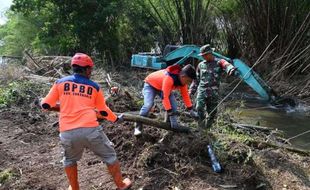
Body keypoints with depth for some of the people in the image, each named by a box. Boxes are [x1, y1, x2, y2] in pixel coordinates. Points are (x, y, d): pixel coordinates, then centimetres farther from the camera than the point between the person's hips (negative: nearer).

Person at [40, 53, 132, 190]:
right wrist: (116, 119, 35)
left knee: (70, 160, 30)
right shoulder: (94, 86, 10)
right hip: (90, 130, -1)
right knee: (110, 156, 19)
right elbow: (104, 111, 18)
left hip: (67, 133, 2)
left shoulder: (60, 82, 10)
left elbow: (45, 106, 12)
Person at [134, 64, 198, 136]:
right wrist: (171, 115, -41)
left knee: (174, 105, -9)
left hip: (163, 87, 7)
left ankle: (169, 124, 9)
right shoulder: (169, 78, -42)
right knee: (148, 104, -27)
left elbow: (185, 95, -5)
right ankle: (138, 127, -14)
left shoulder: (182, 79, -17)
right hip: (150, 84, -7)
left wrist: (191, 110, -8)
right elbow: (165, 97, -43)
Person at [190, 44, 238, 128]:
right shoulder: (201, 65, 12)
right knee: (199, 107, -19)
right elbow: (196, 79, 21)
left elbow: (227, 65, -24)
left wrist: (231, 69, -48)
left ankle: (208, 126, 23)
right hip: (202, 90, 2)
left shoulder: (219, 62, 0)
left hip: (213, 92, -2)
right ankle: (201, 123, -2)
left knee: (212, 111, 5)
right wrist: (192, 90, 19)